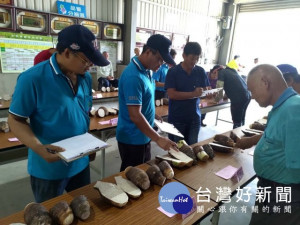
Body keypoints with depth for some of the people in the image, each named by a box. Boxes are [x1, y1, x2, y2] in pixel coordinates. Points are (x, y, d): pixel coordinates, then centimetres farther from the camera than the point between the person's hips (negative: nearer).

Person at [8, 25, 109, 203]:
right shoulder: (32, 78, -20)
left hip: (80, 163, 5)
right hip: (48, 168, -5)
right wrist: (38, 148, -29)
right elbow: (16, 120, -14)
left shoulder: (86, 77, -1)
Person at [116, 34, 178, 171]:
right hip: (132, 139, -9)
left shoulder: (145, 70, 3)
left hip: (143, 136, 9)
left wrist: (153, 115, 7)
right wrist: (158, 139, -26)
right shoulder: (133, 76, -26)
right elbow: (135, 116, -29)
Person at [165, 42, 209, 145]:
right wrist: (193, 94, -24)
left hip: (194, 117, 3)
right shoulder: (173, 72, -9)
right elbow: (172, 94, -17)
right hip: (177, 118, -3)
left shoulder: (200, 71, 3)